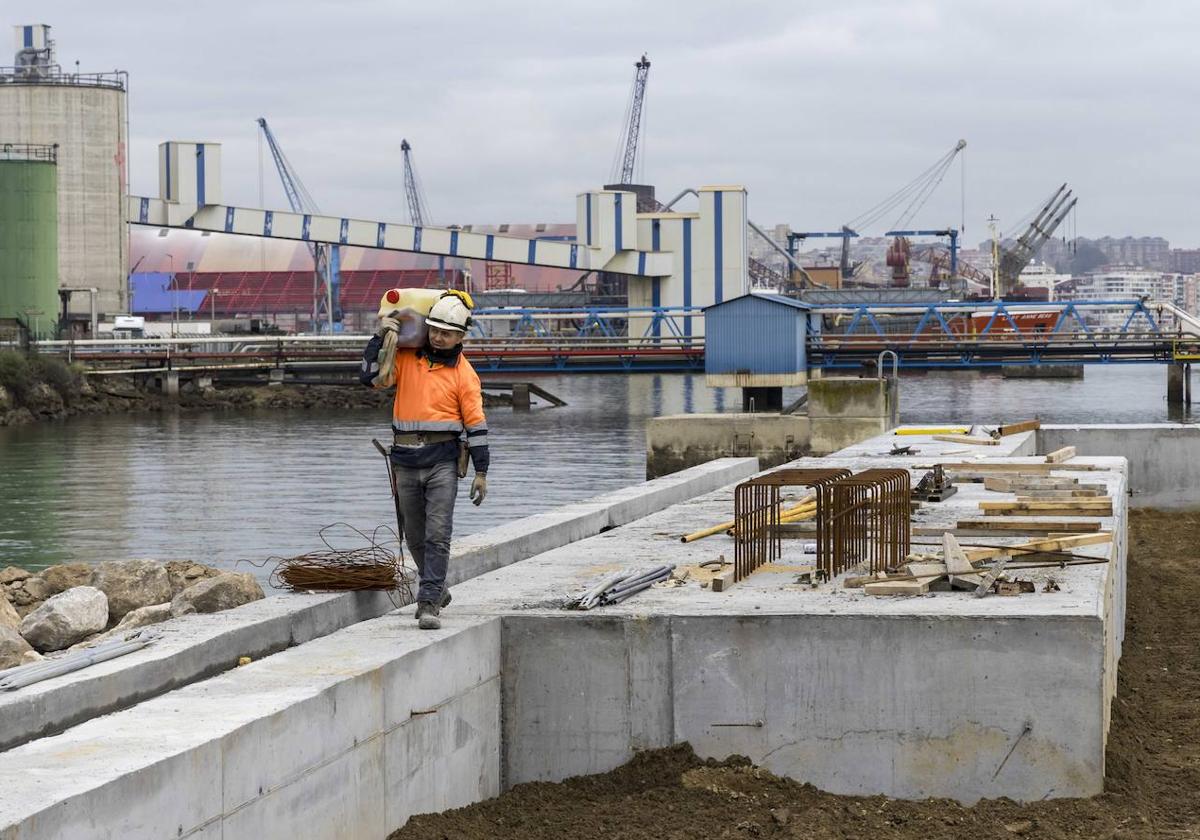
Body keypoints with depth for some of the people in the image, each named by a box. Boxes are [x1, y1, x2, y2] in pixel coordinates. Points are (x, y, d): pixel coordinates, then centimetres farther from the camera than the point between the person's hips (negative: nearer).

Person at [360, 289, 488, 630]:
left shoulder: (463, 373, 0)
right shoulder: (406, 358, 8)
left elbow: (475, 423, 0)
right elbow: (371, 377, 0)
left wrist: (481, 471, -3)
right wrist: (382, 337, -5)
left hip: (442, 461, -4)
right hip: (405, 461, 4)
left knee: (438, 534, -12)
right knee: (415, 536, 12)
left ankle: (429, 603, -14)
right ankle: (437, 590, 31)